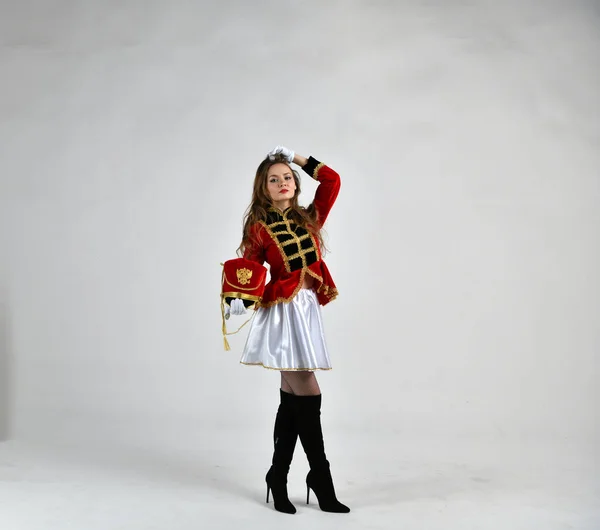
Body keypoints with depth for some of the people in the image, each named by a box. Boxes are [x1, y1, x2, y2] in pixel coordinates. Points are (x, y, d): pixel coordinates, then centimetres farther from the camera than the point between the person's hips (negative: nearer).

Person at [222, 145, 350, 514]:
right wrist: (238, 299, -21)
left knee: (292, 397, 9)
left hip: (308, 311, 5)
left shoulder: (309, 218, 11)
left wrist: (299, 159, 15)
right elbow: (247, 269, -3)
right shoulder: (259, 228, -1)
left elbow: (332, 180, 10)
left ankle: (279, 477, 20)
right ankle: (321, 478, 8)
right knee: (308, 396, -7)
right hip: (282, 314, -5)